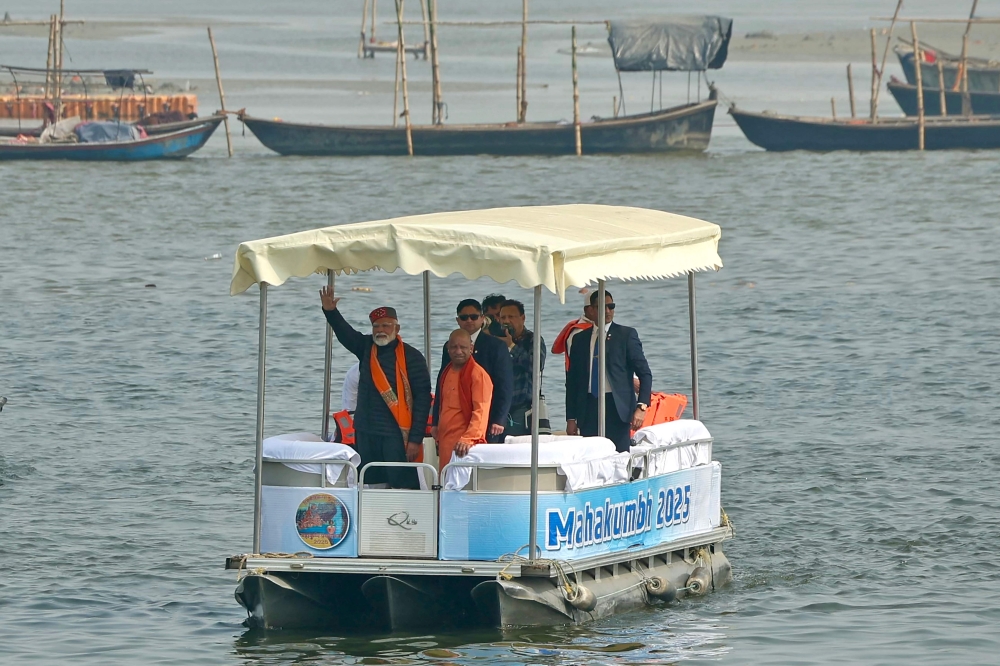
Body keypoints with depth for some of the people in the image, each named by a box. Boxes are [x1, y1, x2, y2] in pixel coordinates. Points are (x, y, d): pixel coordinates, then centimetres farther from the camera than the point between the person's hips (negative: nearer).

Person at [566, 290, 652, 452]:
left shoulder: (626, 335, 4)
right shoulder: (580, 339, 14)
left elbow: (645, 373, 1)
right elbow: (572, 380, 16)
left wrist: (641, 407, -12)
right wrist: (571, 418, 9)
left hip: (617, 408, -3)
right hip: (588, 407, 3)